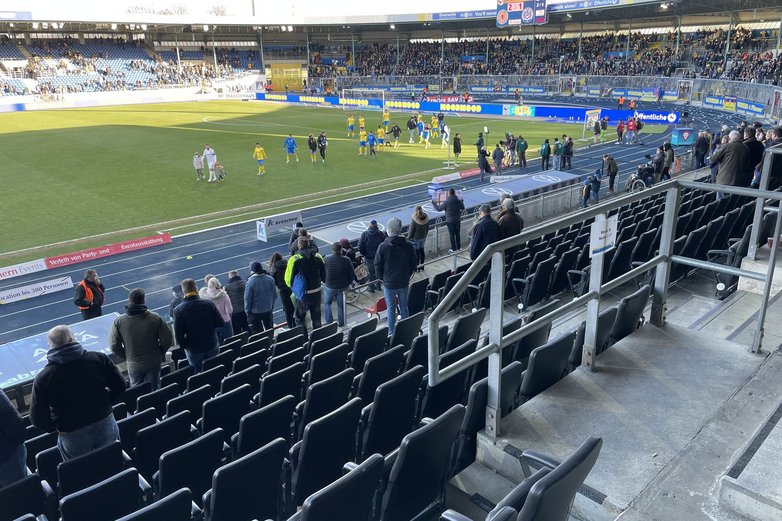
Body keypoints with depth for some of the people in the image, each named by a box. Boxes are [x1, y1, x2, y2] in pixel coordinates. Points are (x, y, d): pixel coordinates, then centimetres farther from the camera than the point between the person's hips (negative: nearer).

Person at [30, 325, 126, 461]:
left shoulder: (42, 379, -10)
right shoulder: (98, 358, -8)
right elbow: (119, 386, -4)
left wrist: (55, 427, 9)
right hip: (105, 423, 1)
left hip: (72, 435, -1)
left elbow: (38, 418, -10)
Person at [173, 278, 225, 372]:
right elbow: (221, 324, -7)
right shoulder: (208, 303, -13)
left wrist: (184, 346, 5)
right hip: (212, 346, 1)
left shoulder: (178, 310, -14)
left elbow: (178, 334, -12)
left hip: (193, 350, -1)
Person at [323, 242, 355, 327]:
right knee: (340, 305, 19)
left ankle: (329, 322, 20)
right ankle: (341, 323, 29)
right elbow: (352, 275, -8)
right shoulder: (346, 260, -16)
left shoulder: (326, 259, -16)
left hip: (329, 286, -1)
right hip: (342, 287, 1)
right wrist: (347, 283, 9)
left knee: (327, 303, 22)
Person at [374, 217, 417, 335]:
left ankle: (391, 333, 18)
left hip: (389, 284, -3)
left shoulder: (383, 246, -16)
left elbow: (377, 265, -10)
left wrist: (382, 278, 5)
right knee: (404, 306, 17)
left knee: (391, 308, 9)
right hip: (404, 283, 3)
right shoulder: (408, 245, -7)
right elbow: (414, 263, 2)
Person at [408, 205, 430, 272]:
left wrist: (409, 237, -2)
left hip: (415, 238, -5)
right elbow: (427, 228, 5)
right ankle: (422, 266, 27)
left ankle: (417, 267, 13)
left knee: (416, 252, 5)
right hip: (423, 237, 6)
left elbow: (411, 230, -16)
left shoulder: (414, 220, -24)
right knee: (422, 250, 17)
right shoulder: (425, 218, -7)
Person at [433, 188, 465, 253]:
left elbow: (439, 209, -8)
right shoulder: (459, 201, -6)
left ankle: (454, 249, 11)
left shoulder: (446, 202, -17)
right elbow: (462, 208, 12)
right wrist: (462, 201, 30)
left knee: (452, 235, 5)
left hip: (450, 221, -4)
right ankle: (458, 247, 25)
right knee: (458, 234, 16)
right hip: (457, 220, 4)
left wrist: (433, 203, 8)